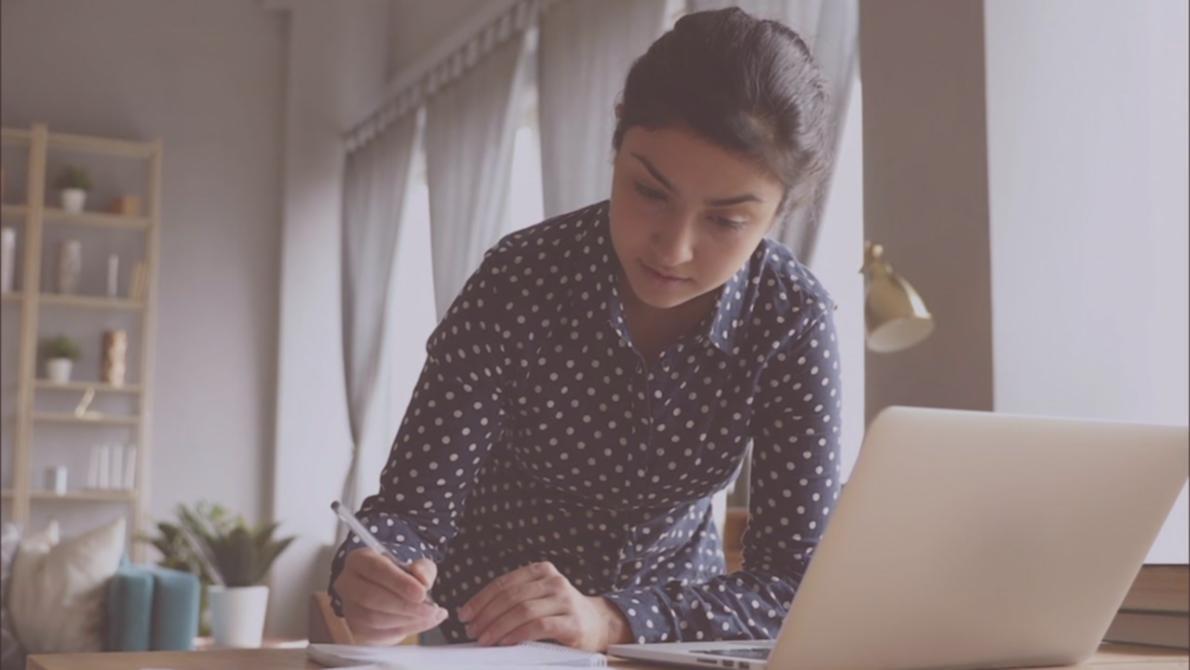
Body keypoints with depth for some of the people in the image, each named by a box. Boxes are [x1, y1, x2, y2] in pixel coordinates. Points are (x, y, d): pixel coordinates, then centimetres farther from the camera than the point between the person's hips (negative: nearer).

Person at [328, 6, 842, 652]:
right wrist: (370, 583, -40)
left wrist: (614, 619, -34)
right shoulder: (516, 285, -20)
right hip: (488, 640, 0)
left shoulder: (793, 318, -17)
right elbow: (411, 506, -17)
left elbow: (797, 583, -18)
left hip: (669, 637, 1)